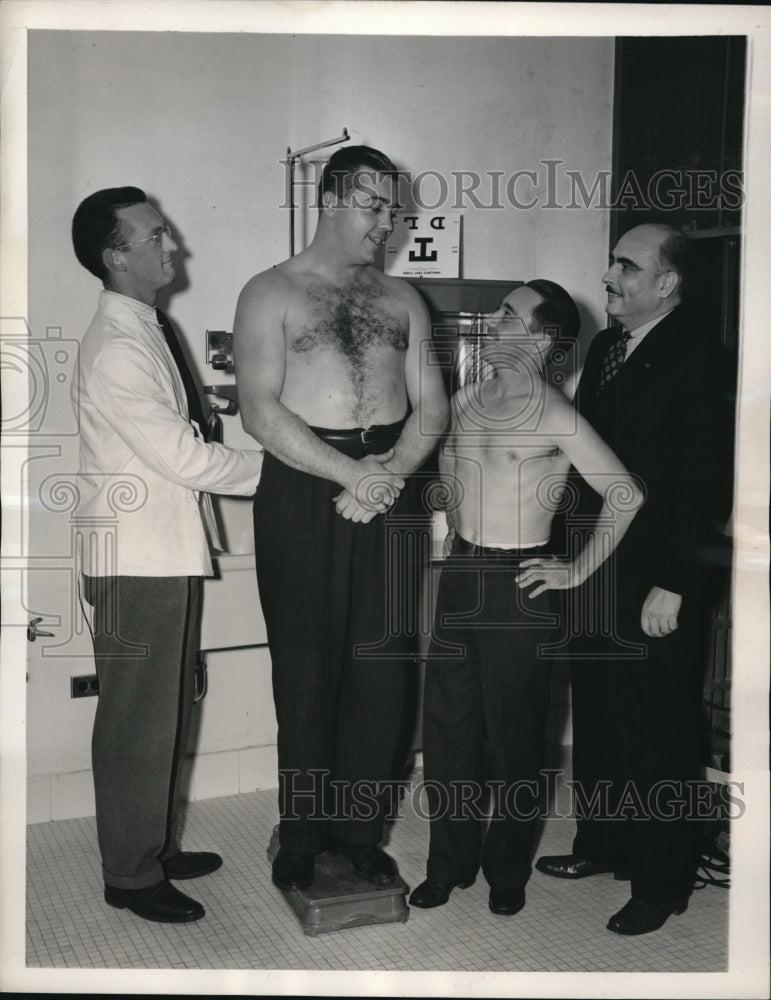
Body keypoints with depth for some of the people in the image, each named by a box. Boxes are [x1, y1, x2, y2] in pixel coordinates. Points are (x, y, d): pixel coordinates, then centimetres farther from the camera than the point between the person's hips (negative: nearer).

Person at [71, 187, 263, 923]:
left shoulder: (146, 331, 11)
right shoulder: (116, 348, -19)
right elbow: (182, 457, -19)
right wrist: (271, 468, -11)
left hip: (169, 554, 9)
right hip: (137, 563, -9)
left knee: (168, 710, 19)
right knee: (138, 721, 3)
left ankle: (158, 846, 35)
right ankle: (131, 874, 19)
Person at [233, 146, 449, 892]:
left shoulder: (401, 298, 14)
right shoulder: (271, 293, 1)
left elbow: (432, 406, 9)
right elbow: (260, 411, -9)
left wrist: (393, 469, -10)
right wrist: (351, 473, -17)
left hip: (390, 489, 4)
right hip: (303, 489, -3)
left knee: (381, 667, 5)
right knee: (306, 668, 2)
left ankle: (359, 831, 20)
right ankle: (302, 834, 18)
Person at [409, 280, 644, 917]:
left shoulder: (558, 418, -13)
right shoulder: (465, 402, 6)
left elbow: (626, 495, -12)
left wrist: (578, 571, -9)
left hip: (520, 587, -6)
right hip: (461, 576, 6)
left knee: (512, 738, 6)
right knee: (448, 727, 11)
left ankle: (507, 871, 26)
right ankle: (451, 862, 27)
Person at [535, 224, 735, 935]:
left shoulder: (699, 361, -13)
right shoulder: (605, 348, 11)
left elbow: (705, 484, -17)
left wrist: (671, 585, -19)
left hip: (658, 587, -7)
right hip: (597, 574, 8)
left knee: (660, 736, 4)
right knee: (598, 722, 18)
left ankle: (662, 883, 20)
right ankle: (602, 844, 37)